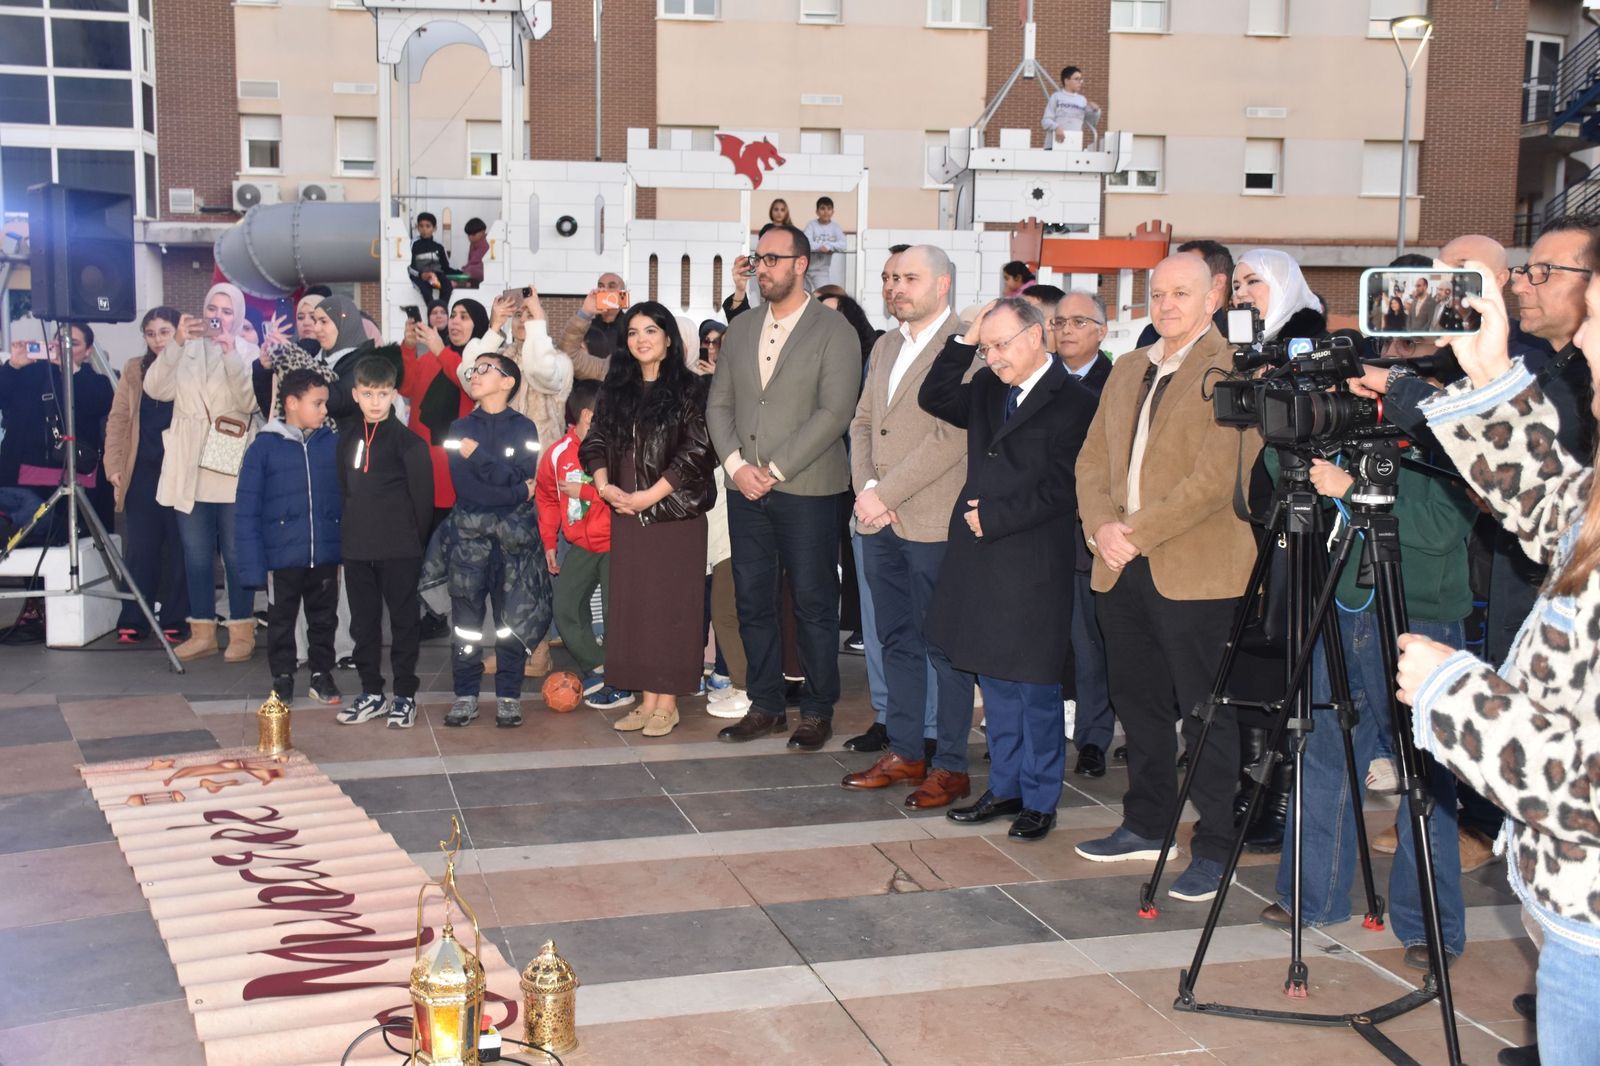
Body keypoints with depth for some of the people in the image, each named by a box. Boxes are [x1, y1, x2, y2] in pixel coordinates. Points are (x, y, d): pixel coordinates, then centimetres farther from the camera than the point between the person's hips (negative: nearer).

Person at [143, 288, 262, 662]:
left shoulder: (249, 355, 2)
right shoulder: (186, 352, 8)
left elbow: (250, 401, -14)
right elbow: (155, 389, -6)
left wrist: (229, 353, -21)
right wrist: (177, 343, -16)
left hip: (232, 473, -3)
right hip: (190, 473, 3)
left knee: (236, 555, 0)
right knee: (196, 556, 8)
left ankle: (242, 632, 9)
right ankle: (202, 632, 16)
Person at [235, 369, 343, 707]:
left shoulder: (332, 444, -1)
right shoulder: (264, 447, -8)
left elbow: (347, 499, 2)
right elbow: (246, 510, -7)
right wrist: (253, 565, -11)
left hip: (326, 556, 2)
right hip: (282, 558, -2)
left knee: (324, 619, 16)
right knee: (281, 621, 13)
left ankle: (321, 674, 32)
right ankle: (282, 678, 29)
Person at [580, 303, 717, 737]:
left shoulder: (688, 388, -3)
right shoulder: (616, 389, 12)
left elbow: (698, 450, -10)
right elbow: (596, 441, 13)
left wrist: (651, 496, -13)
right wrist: (603, 485, -6)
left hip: (675, 512, -5)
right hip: (626, 513, 5)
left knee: (670, 603, -1)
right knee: (633, 603, 6)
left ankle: (667, 703, 5)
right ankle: (646, 698, 13)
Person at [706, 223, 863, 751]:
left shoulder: (834, 331, -5)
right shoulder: (740, 329, 14)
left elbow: (835, 411, -13)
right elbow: (719, 404, 12)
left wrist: (776, 469, -15)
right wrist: (736, 465, -4)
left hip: (806, 489, -5)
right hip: (745, 489, 5)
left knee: (813, 604, 1)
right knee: (753, 601, 9)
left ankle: (817, 712, 13)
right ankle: (766, 705, 21)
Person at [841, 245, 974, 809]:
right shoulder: (885, 346, 16)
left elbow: (951, 437, -17)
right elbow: (863, 422, 16)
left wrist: (886, 493, -16)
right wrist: (865, 489, -1)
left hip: (933, 523, -8)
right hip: (880, 522, 8)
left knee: (944, 647, 0)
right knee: (897, 641, 14)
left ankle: (951, 766, 9)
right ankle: (905, 752, 25)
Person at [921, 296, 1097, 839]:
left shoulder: (1073, 401, -11)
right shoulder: (986, 389, 11)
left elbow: (1060, 489, -14)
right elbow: (932, 398, 10)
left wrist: (993, 517, -13)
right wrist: (963, 342, 1)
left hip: (1033, 564, -7)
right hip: (981, 557, 7)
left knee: (1034, 687, 2)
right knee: (994, 680, 14)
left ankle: (1039, 800, 15)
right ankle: (1004, 787, 25)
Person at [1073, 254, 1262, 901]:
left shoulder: (1231, 373, -9)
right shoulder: (1127, 370, 16)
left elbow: (1217, 478, -18)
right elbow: (1093, 459, 14)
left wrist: (1137, 531, -17)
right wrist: (1101, 526, -4)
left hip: (1195, 572, -7)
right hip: (1122, 570, 7)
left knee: (1204, 713, 0)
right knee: (1137, 703, 16)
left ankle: (1215, 848, 10)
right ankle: (1147, 824, 30)